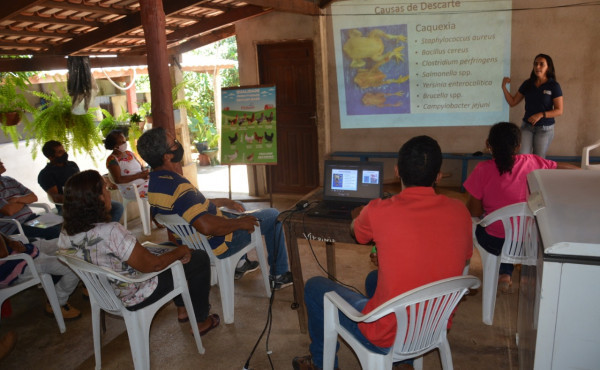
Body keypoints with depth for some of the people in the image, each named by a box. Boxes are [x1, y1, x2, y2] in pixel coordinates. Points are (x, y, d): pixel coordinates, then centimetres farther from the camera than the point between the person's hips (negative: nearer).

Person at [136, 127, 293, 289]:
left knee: (238, 208, 35)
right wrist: (240, 223, -23)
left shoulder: (155, 182, -1)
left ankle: (240, 264, 39)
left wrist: (223, 201, 11)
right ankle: (279, 275, 17)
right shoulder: (177, 186, -34)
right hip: (217, 245, -10)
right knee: (273, 216, 4)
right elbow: (206, 226, -39)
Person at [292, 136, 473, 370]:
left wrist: (358, 215, 27)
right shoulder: (460, 212, -10)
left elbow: (357, 232, 2)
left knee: (314, 286, 16)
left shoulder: (379, 212, -23)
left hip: (388, 339, -5)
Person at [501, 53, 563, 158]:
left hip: (545, 128, -2)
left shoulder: (554, 86, -7)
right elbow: (512, 102, 5)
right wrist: (504, 87, -7)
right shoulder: (527, 84, 2)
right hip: (527, 126, 2)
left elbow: (559, 110, -8)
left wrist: (541, 115, -23)